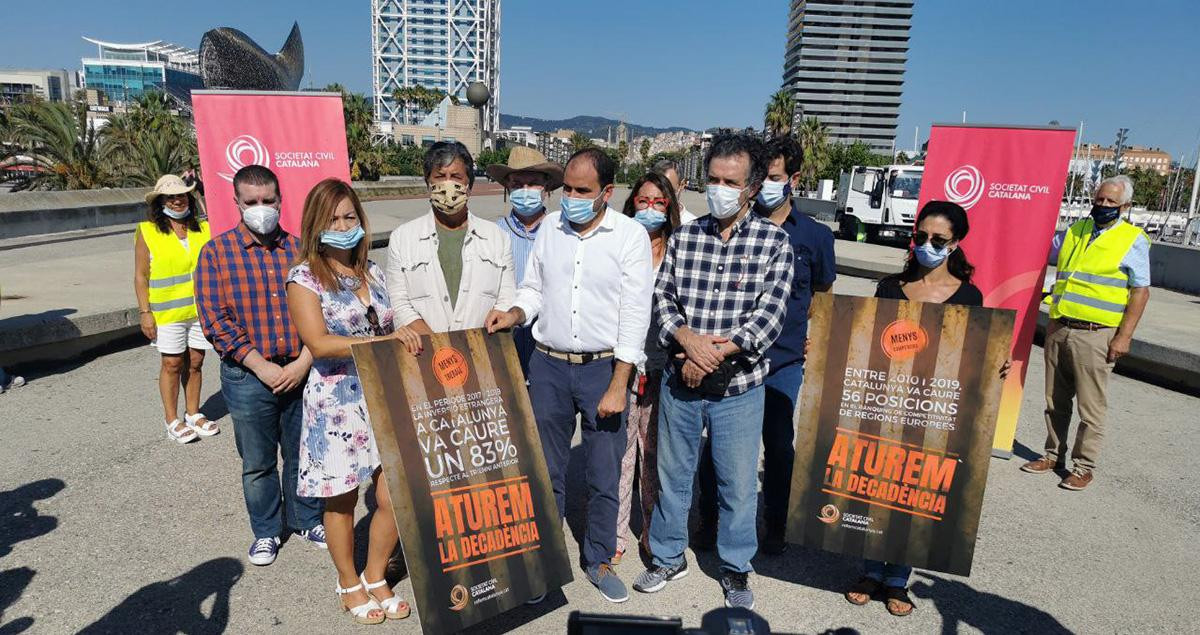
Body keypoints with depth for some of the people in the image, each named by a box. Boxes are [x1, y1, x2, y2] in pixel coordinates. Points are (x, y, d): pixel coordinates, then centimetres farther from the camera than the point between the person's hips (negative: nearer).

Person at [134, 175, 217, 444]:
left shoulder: (202, 228, 7)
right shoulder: (147, 232, -2)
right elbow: (141, 276, -3)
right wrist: (144, 312, -8)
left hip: (201, 309, 3)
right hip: (168, 312, -3)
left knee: (195, 362, 10)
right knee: (172, 364, 3)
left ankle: (193, 414, 24)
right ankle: (172, 420, 15)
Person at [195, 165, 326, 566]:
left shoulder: (300, 248, 3)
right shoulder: (217, 252, -2)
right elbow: (215, 320, -8)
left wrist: (304, 362, -10)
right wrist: (262, 367, -13)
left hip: (302, 372, 1)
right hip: (249, 376, -1)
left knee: (303, 455, 14)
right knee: (257, 463, 12)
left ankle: (308, 520, 34)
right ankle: (266, 531, 32)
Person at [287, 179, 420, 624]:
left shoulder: (372, 271, 8)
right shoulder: (305, 278, -8)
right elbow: (318, 343, -20)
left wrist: (408, 337, -1)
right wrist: (385, 340, -25)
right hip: (337, 406, -4)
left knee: (394, 497, 5)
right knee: (341, 501, 11)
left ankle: (375, 577, 30)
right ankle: (349, 583, 35)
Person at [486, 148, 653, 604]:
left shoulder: (630, 236, -7)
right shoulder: (549, 228, 5)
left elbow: (635, 314, -9)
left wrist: (618, 386, -12)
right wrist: (514, 314, -10)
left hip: (604, 367, -2)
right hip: (548, 365, 3)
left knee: (604, 475, 9)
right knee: (546, 471, 12)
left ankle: (599, 560, 29)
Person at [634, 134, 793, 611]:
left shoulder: (774, 242, -5)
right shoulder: (682, 237, 3)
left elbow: (770, 314, -12)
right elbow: (662, 298, 0)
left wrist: (716, 355, -18)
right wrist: (688, 339, -19)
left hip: (738, 387, -2)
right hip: (679, 380, 3)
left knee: (739, 484, 10)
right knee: (672, 475, 16)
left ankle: (735, 568, 34)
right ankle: (668, 557, 38)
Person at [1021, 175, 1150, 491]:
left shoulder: (1133, 240, -1)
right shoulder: (1074, 231, 13)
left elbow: (1140, 292, -4)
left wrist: (1124, 336, -11)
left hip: (1095, 336, -5)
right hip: (1058, 329, 5)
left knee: (1091, 408, 0)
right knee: (1055, 402, 13)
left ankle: (1083, 468, 11)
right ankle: (1053, 455, 25)